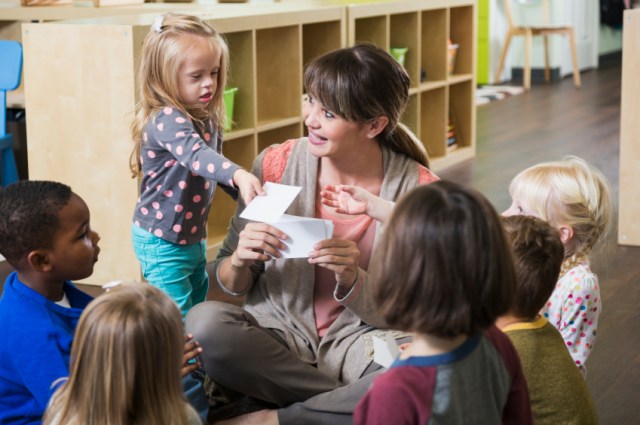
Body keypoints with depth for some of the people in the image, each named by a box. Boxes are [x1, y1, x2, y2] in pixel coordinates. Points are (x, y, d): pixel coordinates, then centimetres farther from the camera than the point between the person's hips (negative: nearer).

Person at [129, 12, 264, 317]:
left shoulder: (207, 118, 2)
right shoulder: (167, 119, -25)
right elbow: (195, 154, -44)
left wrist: (248, 191, 8)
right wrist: (239, 175, -60)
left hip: (193, 237, 9)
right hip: (162, 243, -9)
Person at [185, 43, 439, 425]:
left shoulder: (417, 189, -9)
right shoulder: (276, 165, -6)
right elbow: (231, 285, 3)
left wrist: (352, 280, -25)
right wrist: (240, 262, -21)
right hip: (280, 331, 2)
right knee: (204, 324, -29)